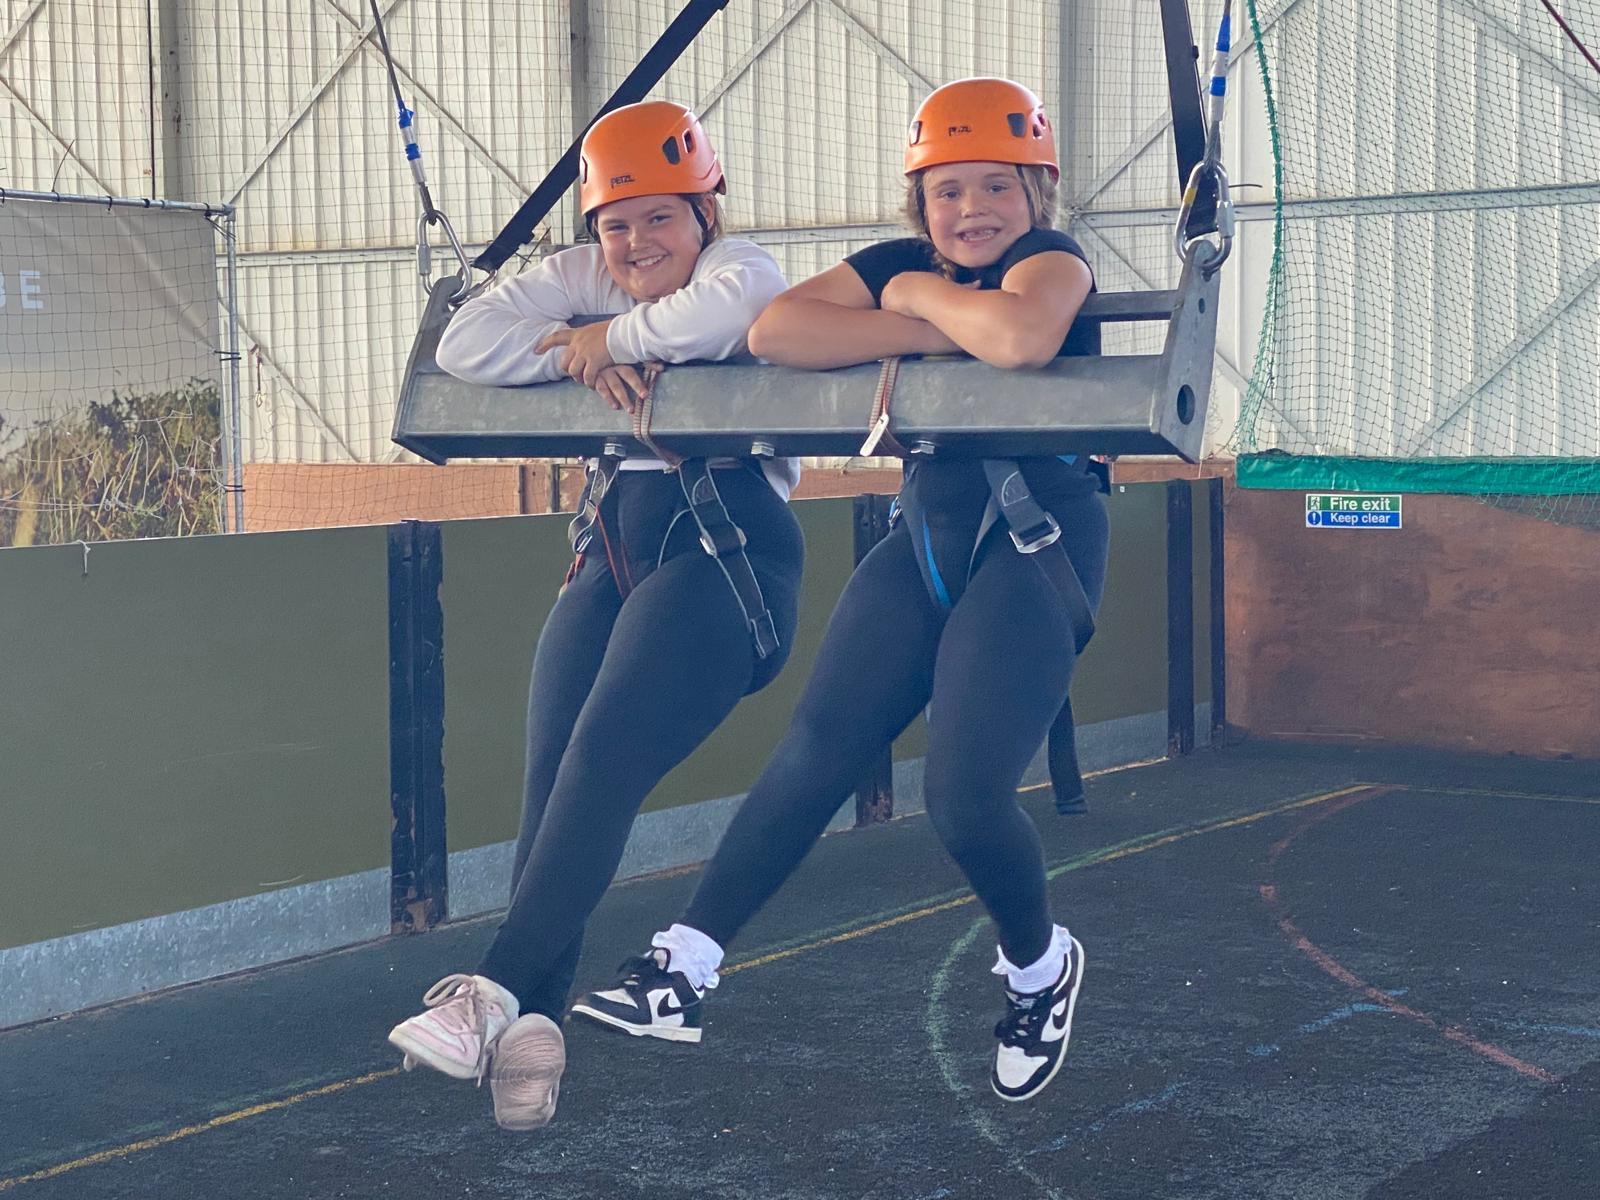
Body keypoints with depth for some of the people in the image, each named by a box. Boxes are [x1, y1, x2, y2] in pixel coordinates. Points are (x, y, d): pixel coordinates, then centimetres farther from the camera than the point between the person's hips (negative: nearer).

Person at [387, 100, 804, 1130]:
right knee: (553, 774, -11)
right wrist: (581, 360, -9)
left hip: (725, 544, -6)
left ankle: (500, 991, -22)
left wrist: (608, 337, -10)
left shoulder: (740, 266, 2)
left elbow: (728, 306, -24)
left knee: (603, 761, -21)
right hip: (614, 546, 6)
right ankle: (533, 1023, -19)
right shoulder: (583, 280, 17)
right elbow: (466, 342, 4)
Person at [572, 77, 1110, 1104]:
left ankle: (1040, 969, 14)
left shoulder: (1051, 258, -9)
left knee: (965, 793, -15)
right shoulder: (902, 265, 6)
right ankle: (684, 969, 0)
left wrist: (915, 295, -15)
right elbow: (774, 329, -11)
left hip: (1038, 544, -6)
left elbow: (1023, 337, -35)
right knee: (817, 748, -1)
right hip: (930, 532, 6)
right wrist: (934, 328, -20)